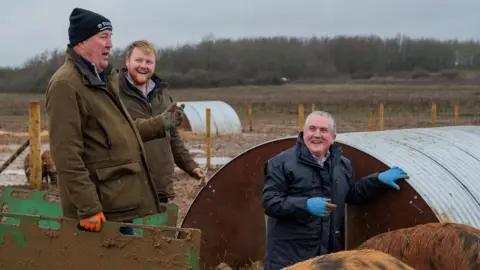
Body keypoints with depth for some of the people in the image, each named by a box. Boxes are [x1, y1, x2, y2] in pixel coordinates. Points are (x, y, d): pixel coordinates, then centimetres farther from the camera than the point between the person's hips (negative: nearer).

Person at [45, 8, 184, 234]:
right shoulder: (66, 85, -16)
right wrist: (88, 207, -24)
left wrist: (161, 124, 24)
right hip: (102, 208, -10)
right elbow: (67, 156, -22)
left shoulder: (101, 79, 16)